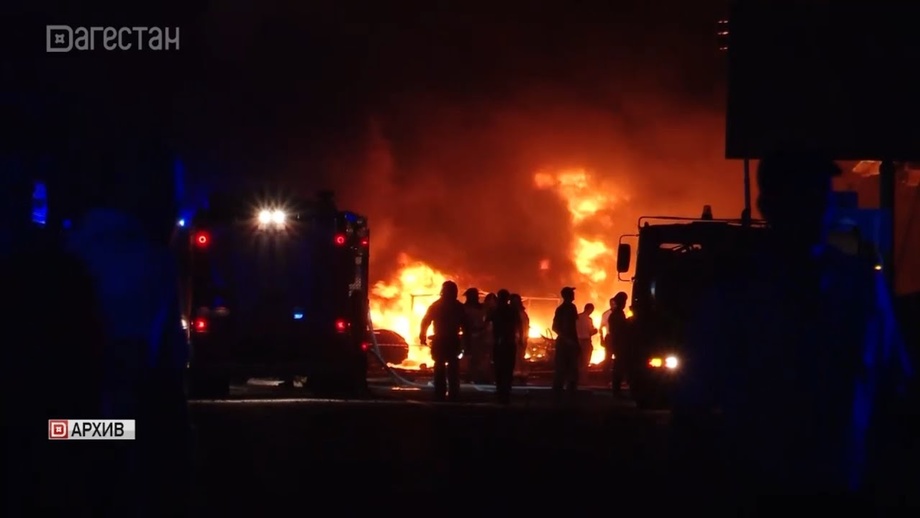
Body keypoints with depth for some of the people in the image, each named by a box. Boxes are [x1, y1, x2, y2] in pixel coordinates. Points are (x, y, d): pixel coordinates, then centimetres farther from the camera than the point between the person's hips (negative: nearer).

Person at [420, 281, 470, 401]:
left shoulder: (436, 305, 2)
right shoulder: (459, 307, 1)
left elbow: (425, 322, 0)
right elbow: (465, 326, 0)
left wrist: (423, 336, 6)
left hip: (439, 342, 0)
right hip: (453, 342, 0)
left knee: (440, 370, 4)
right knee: (453, 370, 6)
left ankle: (440, 396, -2)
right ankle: (453, 396, 0)